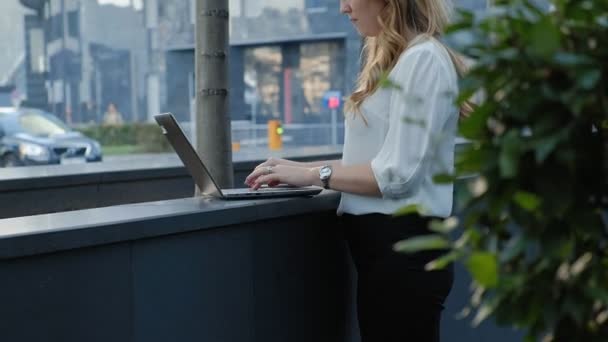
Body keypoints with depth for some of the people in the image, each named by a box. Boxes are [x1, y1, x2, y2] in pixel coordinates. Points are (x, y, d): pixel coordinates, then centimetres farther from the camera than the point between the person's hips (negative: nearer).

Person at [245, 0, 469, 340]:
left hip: (403, 248, -9)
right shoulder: (393, 59, 15)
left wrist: (314, 174, -11)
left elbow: (397, 173, -20)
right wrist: (303, 168, 4)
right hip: (384, 244, 9)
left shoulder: (423, 59, -14)